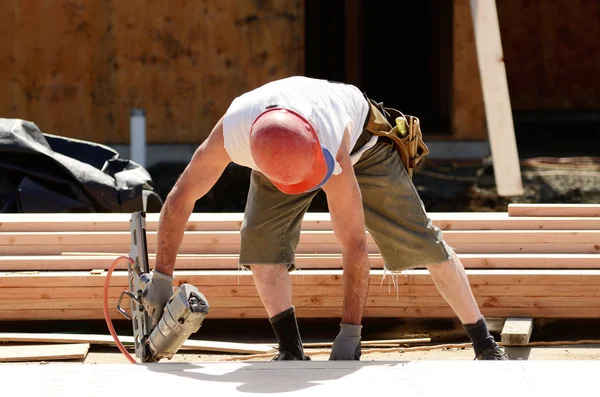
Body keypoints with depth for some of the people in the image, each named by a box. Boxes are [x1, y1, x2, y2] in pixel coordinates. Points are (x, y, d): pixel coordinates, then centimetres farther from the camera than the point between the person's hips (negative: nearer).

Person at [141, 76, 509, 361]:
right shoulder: (229, 133, -41)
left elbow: (355, 244, -41)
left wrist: (350, 331, -37)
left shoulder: (334, 152, -47)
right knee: (261, 241, -20)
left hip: (362, 146, -3)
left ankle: (485, 344, 6)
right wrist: (162, 277, -23)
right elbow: (181, 197, -26)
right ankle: (292, 351, -10)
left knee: (423, 241, -6)